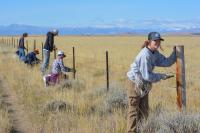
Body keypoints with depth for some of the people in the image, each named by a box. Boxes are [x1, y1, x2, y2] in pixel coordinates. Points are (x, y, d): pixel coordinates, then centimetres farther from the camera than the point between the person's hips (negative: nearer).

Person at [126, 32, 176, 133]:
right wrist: (162, 76, -18)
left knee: (144, 109, 16)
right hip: (134, 83, -9)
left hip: (144, 84, 9)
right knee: (134, 110, 0)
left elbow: (167, 62, -1)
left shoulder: (155, 53, 0)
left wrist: (175, 53, -11)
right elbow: (147, 76, -27)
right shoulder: (145, 55, -28)